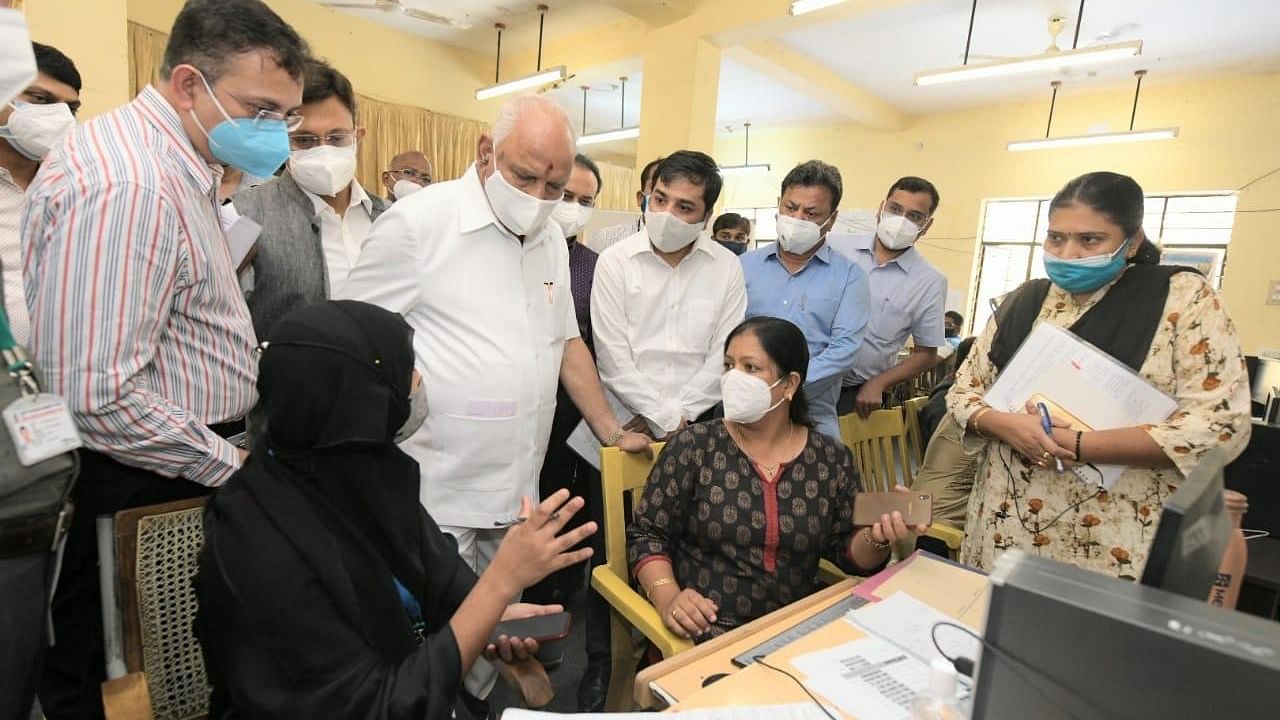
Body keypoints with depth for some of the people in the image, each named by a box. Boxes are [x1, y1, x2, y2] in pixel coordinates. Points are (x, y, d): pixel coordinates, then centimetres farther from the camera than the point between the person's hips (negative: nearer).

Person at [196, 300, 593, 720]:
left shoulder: (361, 466, -11)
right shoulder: (264, 555, -28)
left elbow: (431, 558, 4)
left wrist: (494, 613, -12)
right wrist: (502, 579, -27)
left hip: (417, 680, 5)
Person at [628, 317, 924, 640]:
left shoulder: (832, 458, 1)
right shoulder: (693, 447, -7)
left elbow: (845, 551, 7)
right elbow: (648, 534, -4)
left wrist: (876, 538, -13)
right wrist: (667, 597, -20)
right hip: (703, 631, -3)